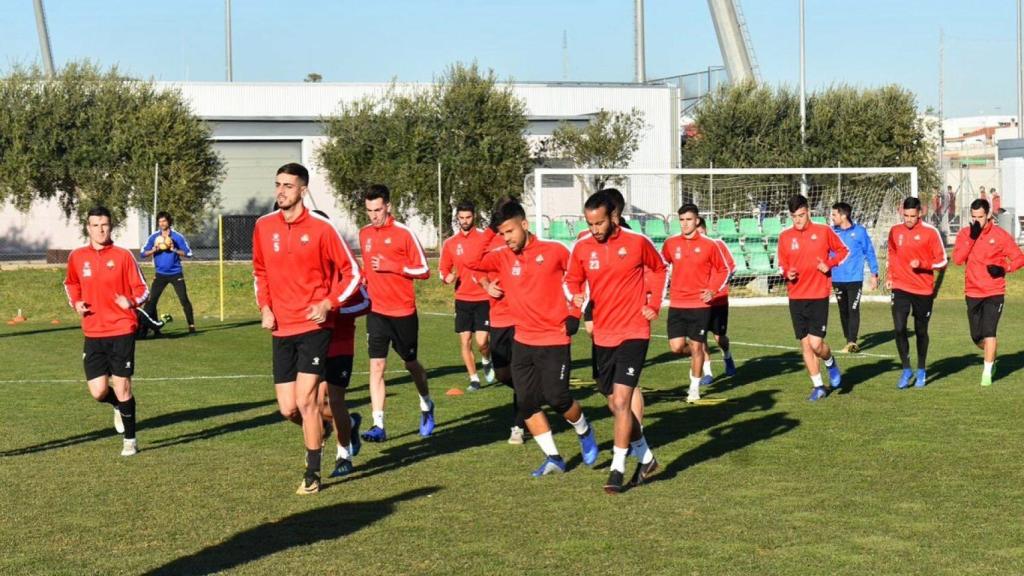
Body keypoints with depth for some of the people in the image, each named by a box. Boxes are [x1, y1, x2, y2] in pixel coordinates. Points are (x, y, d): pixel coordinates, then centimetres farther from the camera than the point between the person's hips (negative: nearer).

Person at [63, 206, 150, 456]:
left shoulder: (123, 256, -4)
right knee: (98, 392, -2)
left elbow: (142, 290, 0)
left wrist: (131, 302, -21)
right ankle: (119, 406, 34)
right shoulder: (77, 257, 5)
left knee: (122, 387, -1)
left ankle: (130, 439, 16)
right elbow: (71, 283, 25)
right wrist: (75, 303, 6)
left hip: (121, 331, -3)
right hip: (93, 334, 3)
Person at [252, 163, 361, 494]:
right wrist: (264, 307, 5)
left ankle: (312, 474, 3)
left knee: (306, 400, -11)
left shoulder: (320, 228, -8)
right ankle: (318, 432, 37)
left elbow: (351, 273, -1)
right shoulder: (263, 227, 5)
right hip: (281, 330, 4)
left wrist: (328, 304, -13)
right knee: (287, 409, 3)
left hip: (313, 327, -4)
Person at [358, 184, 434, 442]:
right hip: (376, 311, 3)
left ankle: (426, 406, 39)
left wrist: (390, 266, -18)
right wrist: (366, 279, 7)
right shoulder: (364, 234, 7)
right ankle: (379, 425, -9)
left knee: (411, 363, 13)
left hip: (403, 311, -3)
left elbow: (423, 270, -10)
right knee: (376, 366, -8)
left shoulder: (403, 233, -9)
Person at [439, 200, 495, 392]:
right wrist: (448, 277, -9)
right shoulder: (450, 243, 5)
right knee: (465, 341, 1)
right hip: (462, 299, 3)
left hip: (483, 298, -2)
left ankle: (486, 361, 24)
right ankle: (473, 379, 14)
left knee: (482, 341, -9)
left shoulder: (486, 237, -4)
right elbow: (443, 270, 13)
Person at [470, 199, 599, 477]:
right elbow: (472, 262, -14)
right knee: (526, 403, 2)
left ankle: (584, 432, 22)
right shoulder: (502, 257, 0)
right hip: (523, 341, 4)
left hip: (554, 339, -4)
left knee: (557, 397, -9)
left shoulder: (554, 251, -7)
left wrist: (573, 313, 3)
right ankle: (553, 457, 12)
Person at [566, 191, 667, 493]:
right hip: (602, 335, 4)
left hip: (633, 332, -4)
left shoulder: (637, 241, -8)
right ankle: (646, 458, 30)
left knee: (621, 400, -14)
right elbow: (572, 280, 12)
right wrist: (576, 296, -10)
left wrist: (654, 304, 2)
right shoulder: (581, 247, -2)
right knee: (615, 405, 11)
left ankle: (617, 469, -6)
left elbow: (659, 269, 10)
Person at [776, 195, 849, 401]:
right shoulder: (785, 236, 4)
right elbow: (781, 263, 13)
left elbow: (842, 251, 9)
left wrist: (829, 264, -8)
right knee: (805, 344, 5)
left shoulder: (823, 231, -2)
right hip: (796, 297, 3)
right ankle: (818, 386, 18)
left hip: (819, 296, -3)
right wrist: (786, 273, -8)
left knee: (816, 343, -11)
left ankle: (831, 363, 22)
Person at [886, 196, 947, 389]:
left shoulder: (930, 232, -7)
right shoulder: (895, 231, 5)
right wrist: (889, 276, 9)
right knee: (899, 329, -12)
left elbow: (942, 262, -4)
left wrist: (922, 264, -20)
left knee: (921, 331, 9)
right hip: (900, 288, 2)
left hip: (924, 290, -2)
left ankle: (921, 371, 26)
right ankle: (906, 370, 2)